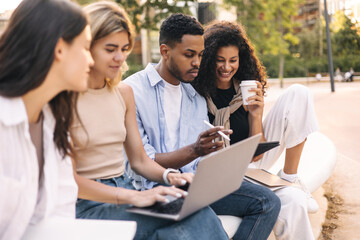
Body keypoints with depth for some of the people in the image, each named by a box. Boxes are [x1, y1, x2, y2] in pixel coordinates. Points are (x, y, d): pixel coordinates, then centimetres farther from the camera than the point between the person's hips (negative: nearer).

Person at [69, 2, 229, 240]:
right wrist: (132, 196, -25)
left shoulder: (124, 92, 12)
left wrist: (169, 176, -7)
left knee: (200, 211, -26)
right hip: (87, 204, -6)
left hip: (125, 191, 6)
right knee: (198, 218, -29)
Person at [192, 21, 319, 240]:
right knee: (292, 201, -34)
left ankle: (290, 177, -4)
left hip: (251, 164, 5)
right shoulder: (197, 93, -12)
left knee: (298, 93, -10)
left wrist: (256, 115, -19)